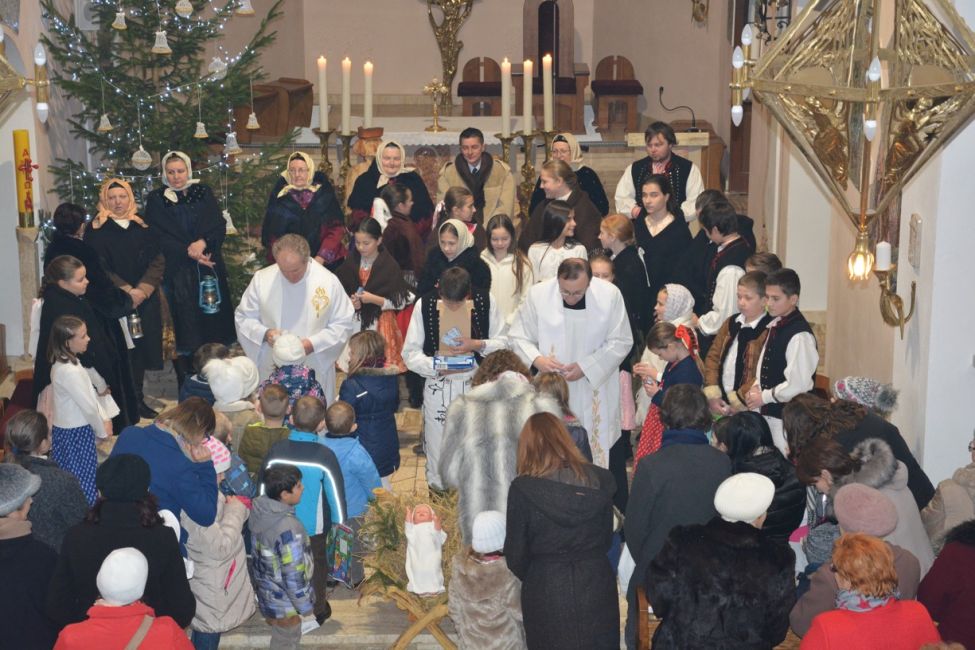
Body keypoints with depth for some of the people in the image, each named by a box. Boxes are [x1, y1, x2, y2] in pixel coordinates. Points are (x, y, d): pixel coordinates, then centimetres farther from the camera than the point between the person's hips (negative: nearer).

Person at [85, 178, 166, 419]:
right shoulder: (96, 230, 1)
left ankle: (138, 399, 17)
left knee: (141, 349, 6)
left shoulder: (143, 227, 11)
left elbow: (158, 260, 3)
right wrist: (126, 291, -15)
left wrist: (143, 289, -11)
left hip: (145, 299, 3)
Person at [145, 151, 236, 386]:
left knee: (211, 321, 0)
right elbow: (159, 237, -4)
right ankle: (185, 383, 3)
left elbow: (219, 226, 1)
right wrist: (188, 252, -15)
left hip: (209, 269, 2)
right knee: (184, 330, -4)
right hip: (176, 272, -2)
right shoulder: (156, 199, 5)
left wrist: (203, 243, -18)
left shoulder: (204, 194, 10)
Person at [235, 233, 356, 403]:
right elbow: (243, 318, 5)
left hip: (314, 373, -1)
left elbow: (343, 325, -2)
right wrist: (265, 333, -14)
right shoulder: (261, 279, -4)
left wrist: (313, 344, -16)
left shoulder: (328, 282, -8)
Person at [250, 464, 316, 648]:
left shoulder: (259, 507, -11)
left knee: (279, 638, 30)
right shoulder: (287, 528, -37)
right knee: (286, 642, 16)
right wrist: (305, 605, -12)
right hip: (283, 602, -7)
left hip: (266, 590, 8)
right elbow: (294, 575, -29)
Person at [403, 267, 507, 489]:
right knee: (438, 453, 6)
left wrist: (477, 344, -20)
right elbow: (410, 353, -5)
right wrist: (437, 366, -22)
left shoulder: (485, 301, -7)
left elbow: (503, 342, 0)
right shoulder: (425, 305, -8)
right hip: (438, 389, 0)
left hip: (477, 387, 0)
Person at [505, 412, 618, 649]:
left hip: (546, 593, -2)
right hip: (596, 586, 2)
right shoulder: (600, 480, -4)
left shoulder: (522, 489, -13)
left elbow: (516, 554, -6)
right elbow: (607, 537, 6)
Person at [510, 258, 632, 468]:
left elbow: (621, 342, -3)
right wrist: (536, 359, -18)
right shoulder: (538, 294, -7)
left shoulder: (610, 295, -8)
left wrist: (586, 367, -13)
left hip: (595, 390, 0)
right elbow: (518, 337, 2)